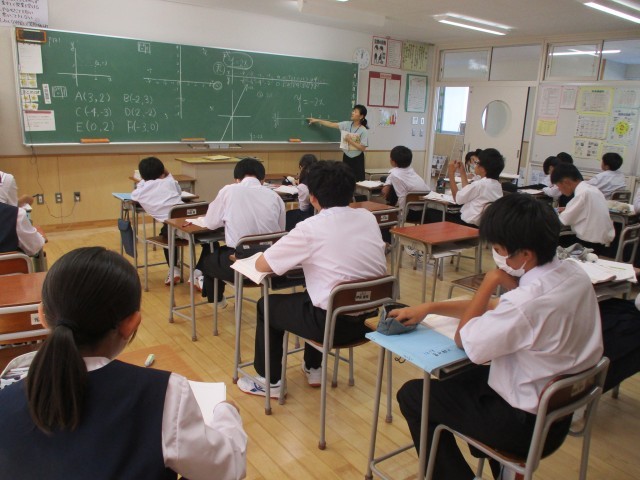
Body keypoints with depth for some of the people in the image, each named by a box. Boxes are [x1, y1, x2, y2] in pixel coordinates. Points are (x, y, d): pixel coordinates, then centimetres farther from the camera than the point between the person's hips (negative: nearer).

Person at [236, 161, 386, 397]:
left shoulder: (310, 228, -14)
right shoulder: (368, 218, 2)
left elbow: (261, 265, -7)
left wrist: (297, 256, 12)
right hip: (368, 318, 7)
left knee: (268, 305, 20)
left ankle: (270, 381, 31)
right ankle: (313, 368, 45)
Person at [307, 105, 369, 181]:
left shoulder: (363, 131, -13)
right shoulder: (347, 124, -1)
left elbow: (363, 148, -15)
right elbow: (332, 124, 4)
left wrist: (350, 141, -20)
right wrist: (317, 120, 5)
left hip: (357, 159, -4)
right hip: (346, 157, 4)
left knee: (357, 181, -1)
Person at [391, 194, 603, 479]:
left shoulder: (531, 300, -35)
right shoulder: (574, 274, -7)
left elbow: (465, 341, -19)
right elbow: (497, 309, 3)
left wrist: (490, 282, -14)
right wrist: (429, 308, 2)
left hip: (528, 426, -8)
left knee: (412, 395, 5)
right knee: (460, 377, 30)